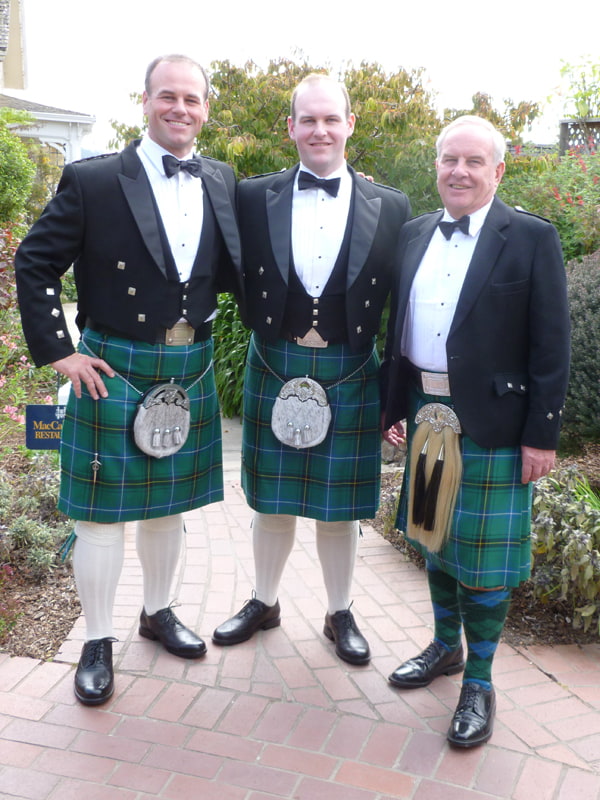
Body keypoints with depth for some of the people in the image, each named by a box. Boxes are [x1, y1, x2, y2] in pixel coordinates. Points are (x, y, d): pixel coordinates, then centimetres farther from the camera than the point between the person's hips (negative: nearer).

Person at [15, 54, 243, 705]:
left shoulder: (221, 182, 6)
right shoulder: (93, 181, -8)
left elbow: (233, 273, 9)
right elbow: (34, 263, -5)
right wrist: (58, 351, -9)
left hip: (190, 370, 5)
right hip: (114, 369, -4)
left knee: (168, 502, 18)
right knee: (103, 511, 5)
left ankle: (157, 612, 39)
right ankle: (97, 642, 23)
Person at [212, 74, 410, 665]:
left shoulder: (390, 208, 0)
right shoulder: (255, 197, 0)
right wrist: (264, 329, -8)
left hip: (350, 373, 0)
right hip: (275, 367, 1)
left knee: (339, 504, 12)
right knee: (271, 498, 14)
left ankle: (339, 614, 31)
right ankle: (264, 602, 35)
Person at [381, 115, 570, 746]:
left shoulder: (532, 239, -8)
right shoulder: (414, 235, 8)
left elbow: (551, 346, -10)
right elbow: (399, 326, 10)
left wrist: (542, 434, -12)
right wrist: (391, 404, 7)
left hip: (492, 426, -5)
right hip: (428, 416, 5)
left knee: (481, 556, 5)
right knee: (434, 540, 19)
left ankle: (478, 682, 24)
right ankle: (446, 647, 40)